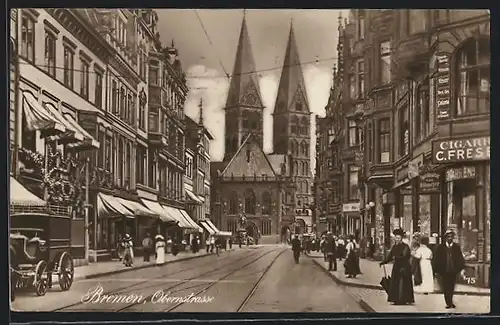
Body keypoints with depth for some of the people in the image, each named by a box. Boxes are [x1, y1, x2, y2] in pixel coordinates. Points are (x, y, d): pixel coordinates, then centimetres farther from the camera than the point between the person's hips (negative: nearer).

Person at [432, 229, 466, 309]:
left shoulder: (456, 247, 7)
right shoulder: (440, 247, 3)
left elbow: (460, 259, 6)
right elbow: (436, 259, 3)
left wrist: (462, 269, -5)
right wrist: (436, 269, -3)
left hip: (453, 271, 1)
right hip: (444, 271, -1)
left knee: (451, 287, 4)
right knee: (446, 288, -1)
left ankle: (450, 302, 19)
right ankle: (448, 303, 5)